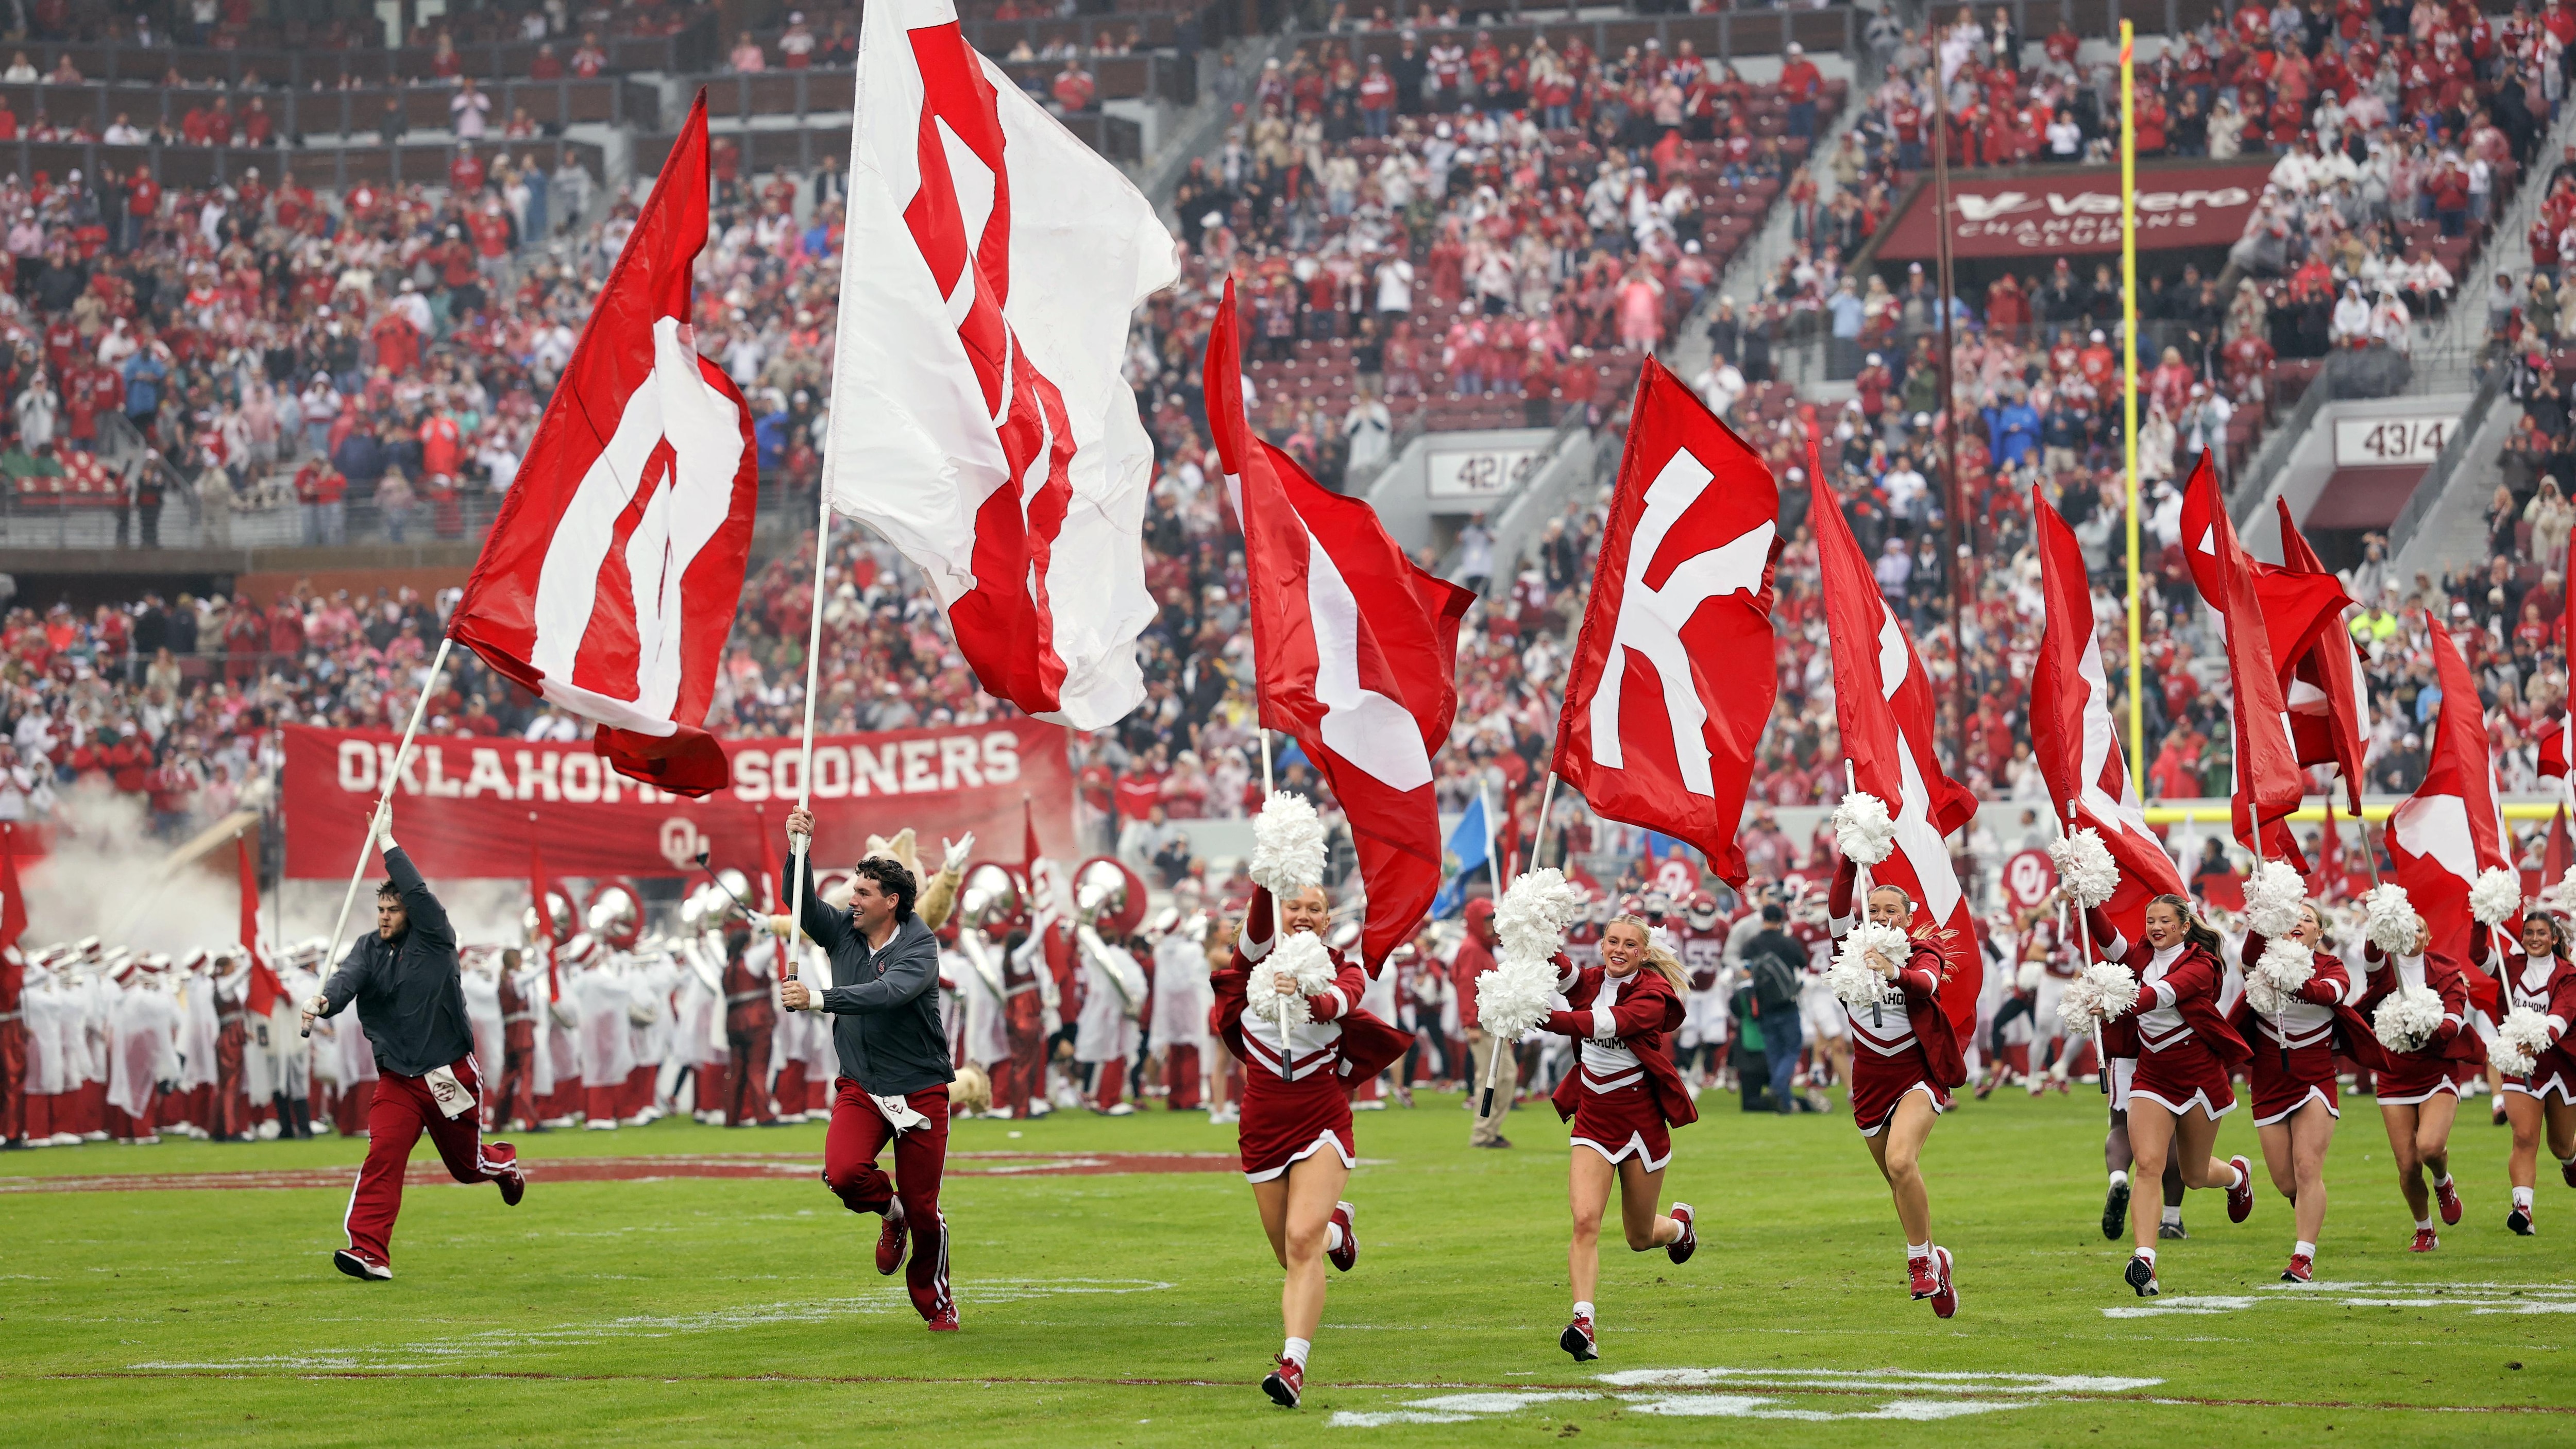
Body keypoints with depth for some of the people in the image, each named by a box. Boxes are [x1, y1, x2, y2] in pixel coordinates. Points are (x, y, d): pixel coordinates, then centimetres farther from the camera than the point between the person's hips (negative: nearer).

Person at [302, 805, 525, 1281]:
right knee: (383, 1156, -17)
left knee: (468, 1165, 14)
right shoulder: (369, 949, 3)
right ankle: (370, 1253, -23)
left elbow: (420, 894, -23)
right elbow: (348, 978, -16)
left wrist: (387, 843, -25)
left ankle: (504, 1164, 51)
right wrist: (324, 1000, -39)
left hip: (450, 1076, -2)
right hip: (397, 1078, 2)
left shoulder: (435, 940, -5)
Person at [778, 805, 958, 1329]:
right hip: (860, 1088, 3)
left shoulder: (919, 946, -13)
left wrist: (818, 999, -38)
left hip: (920, 1092, -3)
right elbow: (799, 900, -7)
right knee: (844, 1172, -24)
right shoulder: (843, 932, 3)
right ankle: (889, 1211, 11)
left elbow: (888, 993, -30)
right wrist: (799, 844, -22)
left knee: (923, 1211, 0)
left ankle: (935, 1303, 24)